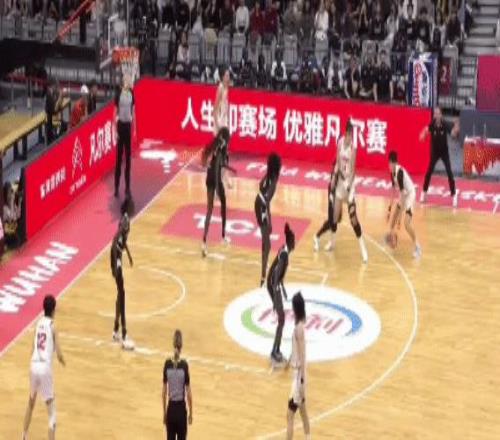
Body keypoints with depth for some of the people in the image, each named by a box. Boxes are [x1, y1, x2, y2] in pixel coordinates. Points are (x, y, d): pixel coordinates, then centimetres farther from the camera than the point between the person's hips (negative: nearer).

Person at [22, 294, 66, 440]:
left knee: (31, 402, 30)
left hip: (34, 365, 6)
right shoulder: (52, 326, -3)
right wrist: (63, 362, 16)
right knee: (51, 412, -1)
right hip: (45, 367, -6)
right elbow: (59, 354, -5)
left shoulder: (38, 323, 12)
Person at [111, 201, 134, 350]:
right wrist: (115, 266, -29)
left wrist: (128, 253, 30)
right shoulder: (124, 220, -24)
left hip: (119, 256, 10)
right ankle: (124, 336, -7)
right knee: (121, 294, -8)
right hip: (116, 258, -10)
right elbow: (114, 244, -30)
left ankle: (116, 331, 28)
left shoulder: (126, 218, 6)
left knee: (120, 294, 17)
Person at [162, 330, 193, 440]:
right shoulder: (184, 365, -13)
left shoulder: (167, 364, -4)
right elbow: (188, 393, -8)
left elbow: (164, 392, 3)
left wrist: (164, 412, 13)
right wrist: (191, 413, 3)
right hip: (181, 409, -3)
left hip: (170, 409, 3)